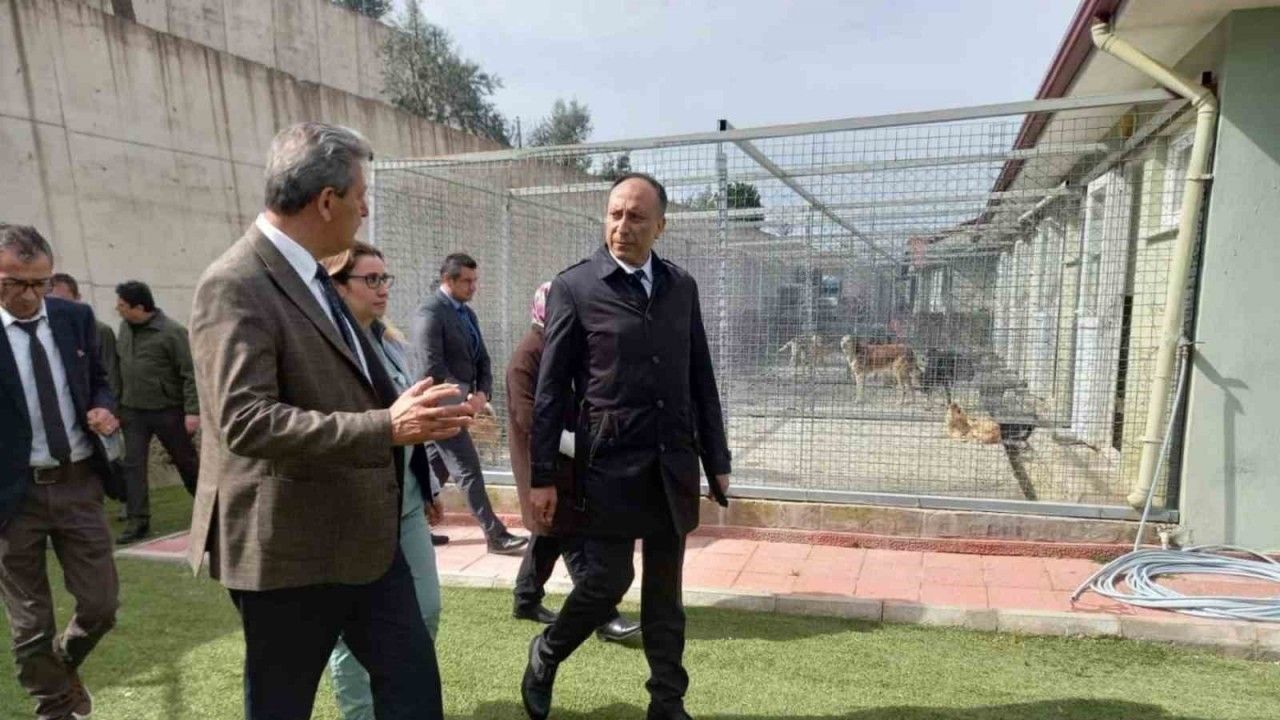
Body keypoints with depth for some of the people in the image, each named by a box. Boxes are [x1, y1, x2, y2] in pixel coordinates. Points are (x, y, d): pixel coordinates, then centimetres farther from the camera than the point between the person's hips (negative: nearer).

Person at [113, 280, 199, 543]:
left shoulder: (172, 332, -15)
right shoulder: (124, 328, 5)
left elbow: (190, 374, -16)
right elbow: (120, 367, 14)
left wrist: (192, 410, -20)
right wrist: (118, 404, 12)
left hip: (168, 410, -5)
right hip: (132, 411, 5)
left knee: (186, 461, 8)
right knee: (133, 465, 2)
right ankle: (138, 521, 9)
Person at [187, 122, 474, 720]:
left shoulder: (311, 277, 12)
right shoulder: (236, 285, -18)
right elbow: (245, 420, -28)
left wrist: (408, 412, 8)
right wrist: (386, 427, -31)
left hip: (362, 534, 8)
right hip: (290, 546, -8)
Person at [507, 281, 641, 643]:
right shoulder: (527, 356, -17)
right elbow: (529, 418, -22)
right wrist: (576, 445, -25)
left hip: (565, 457, 9)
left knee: (551, 532, 17)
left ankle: (526, 600, 32)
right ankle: (603, 616, -1)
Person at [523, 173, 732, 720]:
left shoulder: (682, 286, 8)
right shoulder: (574, 286, -5)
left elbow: (701, 380, 11)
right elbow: (550, 389, -5)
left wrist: (717, 459, 9)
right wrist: (542, 476, -7)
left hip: (674, 464, 4)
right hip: (610, 463, -4)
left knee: (665, 589, 12)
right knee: (608, 579, 1)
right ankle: (544, 657, 30)